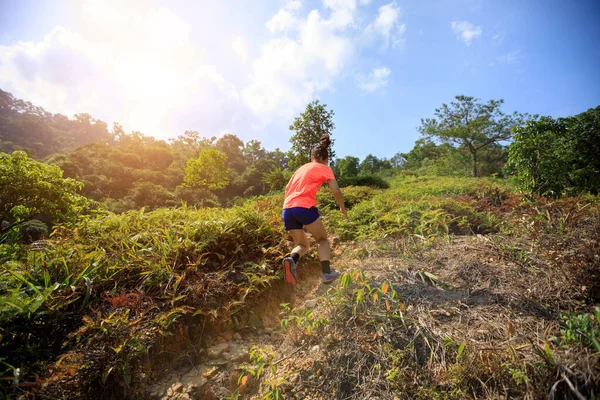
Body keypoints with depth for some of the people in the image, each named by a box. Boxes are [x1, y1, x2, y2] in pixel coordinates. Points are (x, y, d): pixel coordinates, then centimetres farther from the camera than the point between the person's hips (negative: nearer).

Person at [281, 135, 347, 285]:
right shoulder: (325, 168, 10)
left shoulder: (302, 167, 26)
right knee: (323, 240, 17)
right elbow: (336, 191, 4)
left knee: (302, 245, 19)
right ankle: (327, 273, 1)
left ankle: (291, 259, -13)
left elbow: (287, 188, 27)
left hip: (287, 209, 5)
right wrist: (342, 208, 19)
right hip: (305, 208, -5)